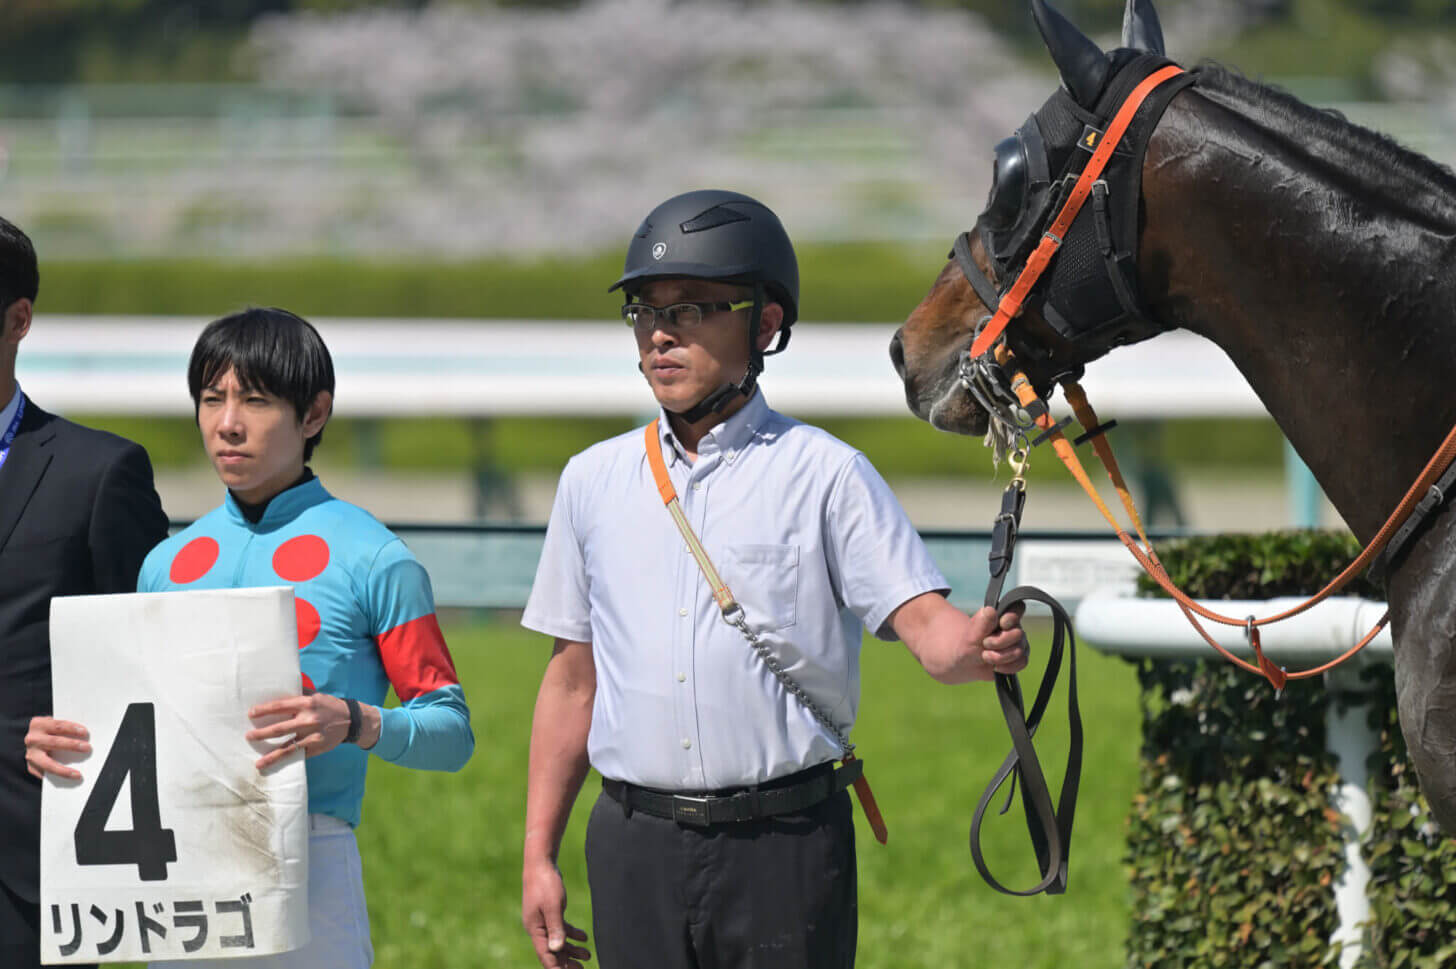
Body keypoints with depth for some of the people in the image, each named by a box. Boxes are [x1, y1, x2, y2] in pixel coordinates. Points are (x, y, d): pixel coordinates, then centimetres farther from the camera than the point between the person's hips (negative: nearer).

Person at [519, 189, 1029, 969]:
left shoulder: (826, 475, -1)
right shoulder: (594, 482, 10)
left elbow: (923, 623, -9)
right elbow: (572, 679, 14)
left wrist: (979, 648, -33)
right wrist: (538, 853, 10)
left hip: (785, 843, -3)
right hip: (636, 845, 3)